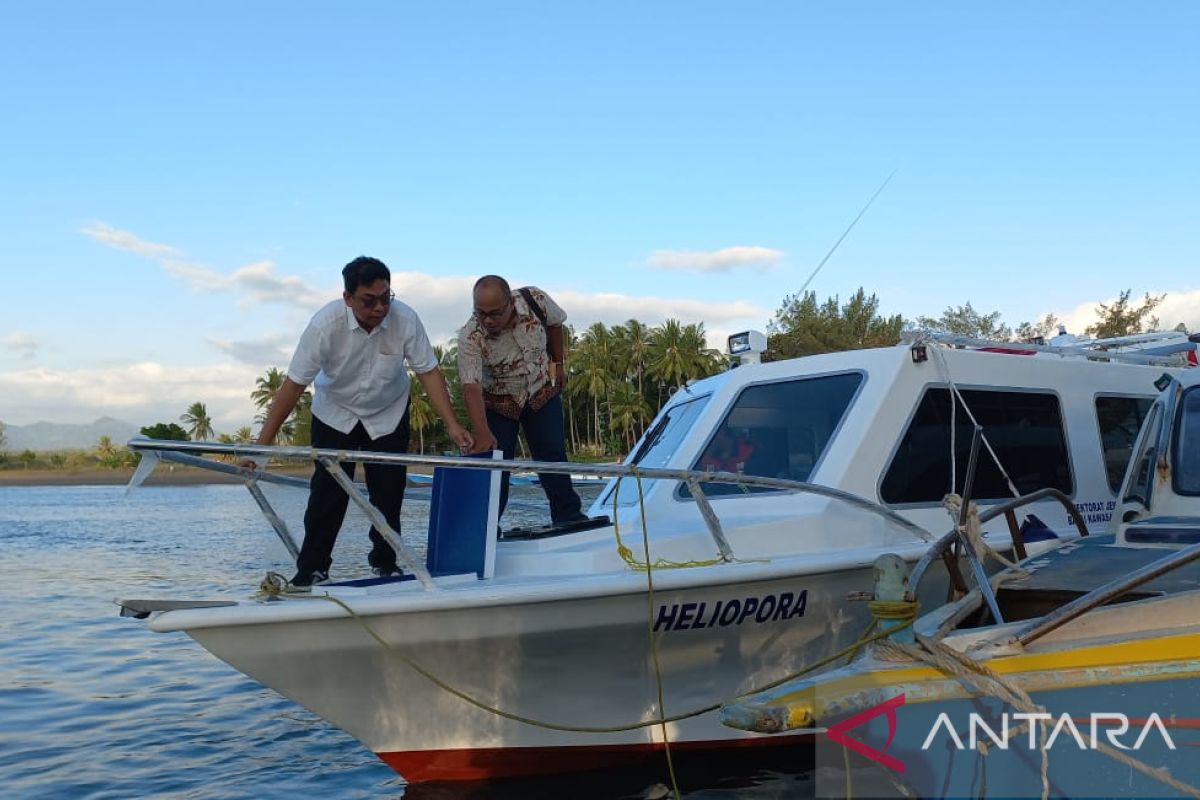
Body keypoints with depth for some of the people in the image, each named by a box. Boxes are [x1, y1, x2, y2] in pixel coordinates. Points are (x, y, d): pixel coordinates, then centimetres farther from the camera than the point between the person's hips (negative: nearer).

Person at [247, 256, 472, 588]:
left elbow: (429, 372, -18)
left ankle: (385, 562, 19)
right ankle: (312, 569, 8)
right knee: (327, 494, -6)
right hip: (335, 413, -1)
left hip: (389, 414, 1)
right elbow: (294, 384, -26)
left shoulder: (405, 319, -27)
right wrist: (263, 442, -26)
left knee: (389, 494, 1)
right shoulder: (325, 324, -30)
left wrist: (453, 425, -26)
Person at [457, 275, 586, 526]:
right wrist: (482, 433, -52)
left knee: (553, 455, 3)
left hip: (542, 391, 2)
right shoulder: (470, 338, -32)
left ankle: (568, 518, 12)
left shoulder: (535, 300, -24)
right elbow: (471, 387, -40)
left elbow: (554, 324, 0)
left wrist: (558, 364, 6)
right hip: (497, 402, -2)